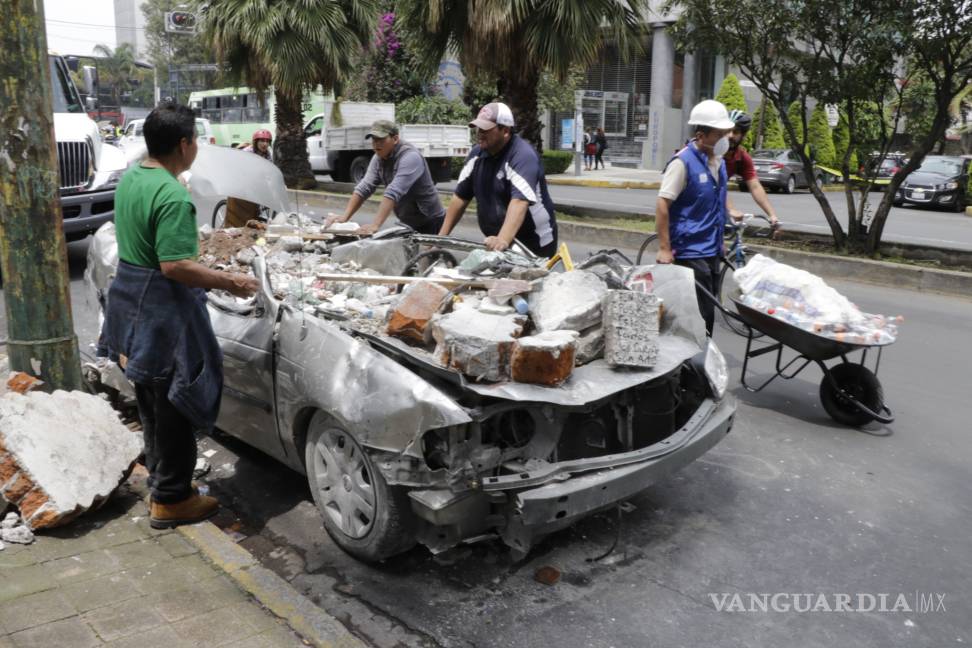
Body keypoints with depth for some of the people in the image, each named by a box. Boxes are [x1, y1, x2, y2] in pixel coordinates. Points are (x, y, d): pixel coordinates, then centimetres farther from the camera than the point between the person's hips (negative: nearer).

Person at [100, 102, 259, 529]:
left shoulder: (130, 177, 7)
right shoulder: (172, 196, -24)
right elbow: (175, 266, -28)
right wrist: (229, 282, -18)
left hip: (129, 297, 10)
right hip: (162, 308, -10)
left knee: (152, 402, 22)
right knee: (173, 406, 3)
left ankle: (160, 475, 40)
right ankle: (170, 500, 14)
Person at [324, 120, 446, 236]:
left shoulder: (410, 157, -25)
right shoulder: (379, 157, 0)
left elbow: (393, 193, -36)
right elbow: (364, 188, -5)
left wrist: (375, 225, -44)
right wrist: (344, 217, -17)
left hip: (430, 223, -7)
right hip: (408, 223, 7)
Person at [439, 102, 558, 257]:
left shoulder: (523, 156, -22)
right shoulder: (477, 153, 1)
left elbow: (519, 202, -36)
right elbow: (461, 196, 5)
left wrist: (503, 240, -50)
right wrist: (442, 235, 0)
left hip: (534, 245, -6)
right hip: (495, 243, 7)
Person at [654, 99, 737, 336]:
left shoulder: (718, 160, 8)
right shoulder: (683, 162, -16)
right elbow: (662, 205, -19)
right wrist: (664, 248, -20)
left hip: (712, 250, 8)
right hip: (690, 251, -8)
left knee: (708, 310, 15)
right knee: (701, 316, -5)